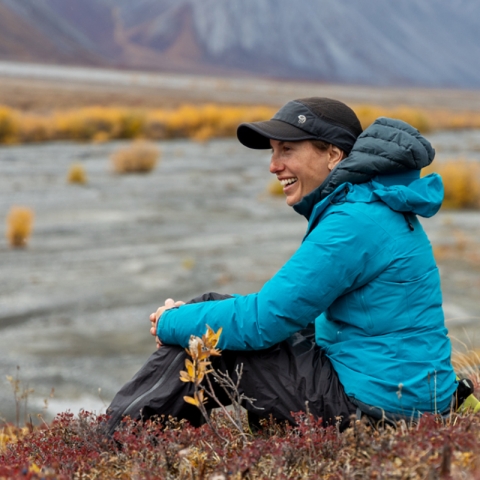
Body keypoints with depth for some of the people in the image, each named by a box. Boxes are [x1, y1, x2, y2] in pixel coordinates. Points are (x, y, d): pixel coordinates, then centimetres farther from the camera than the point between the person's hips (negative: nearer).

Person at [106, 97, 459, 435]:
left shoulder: (356, 222, -21)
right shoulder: (369, 206, 11)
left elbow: (265, 320, -21)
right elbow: (288, 307, 16)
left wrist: (172, 322, -5)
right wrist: (185, 317, 5)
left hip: (380, 404, -10)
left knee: (203, 341, -7)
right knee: (206, 312, 14)